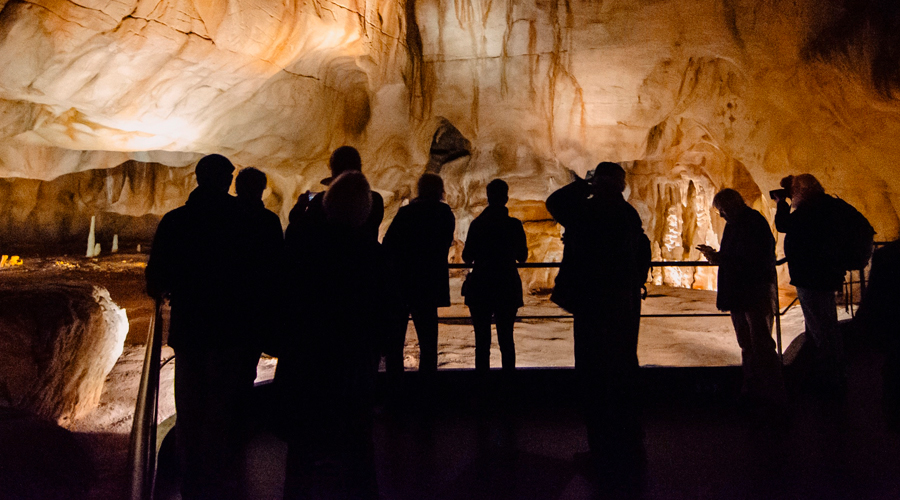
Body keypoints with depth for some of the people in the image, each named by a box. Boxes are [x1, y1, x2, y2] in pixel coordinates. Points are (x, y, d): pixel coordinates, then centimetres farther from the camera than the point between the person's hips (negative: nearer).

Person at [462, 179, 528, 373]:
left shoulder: (478, 224, -7)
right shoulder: (514, 224, -4)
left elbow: (467, 257, -4)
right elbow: (522, 256, 6)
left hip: (481, 288, -1)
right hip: (507, 288, 1)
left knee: (482, 340, 6)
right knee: (506, 339, 11)